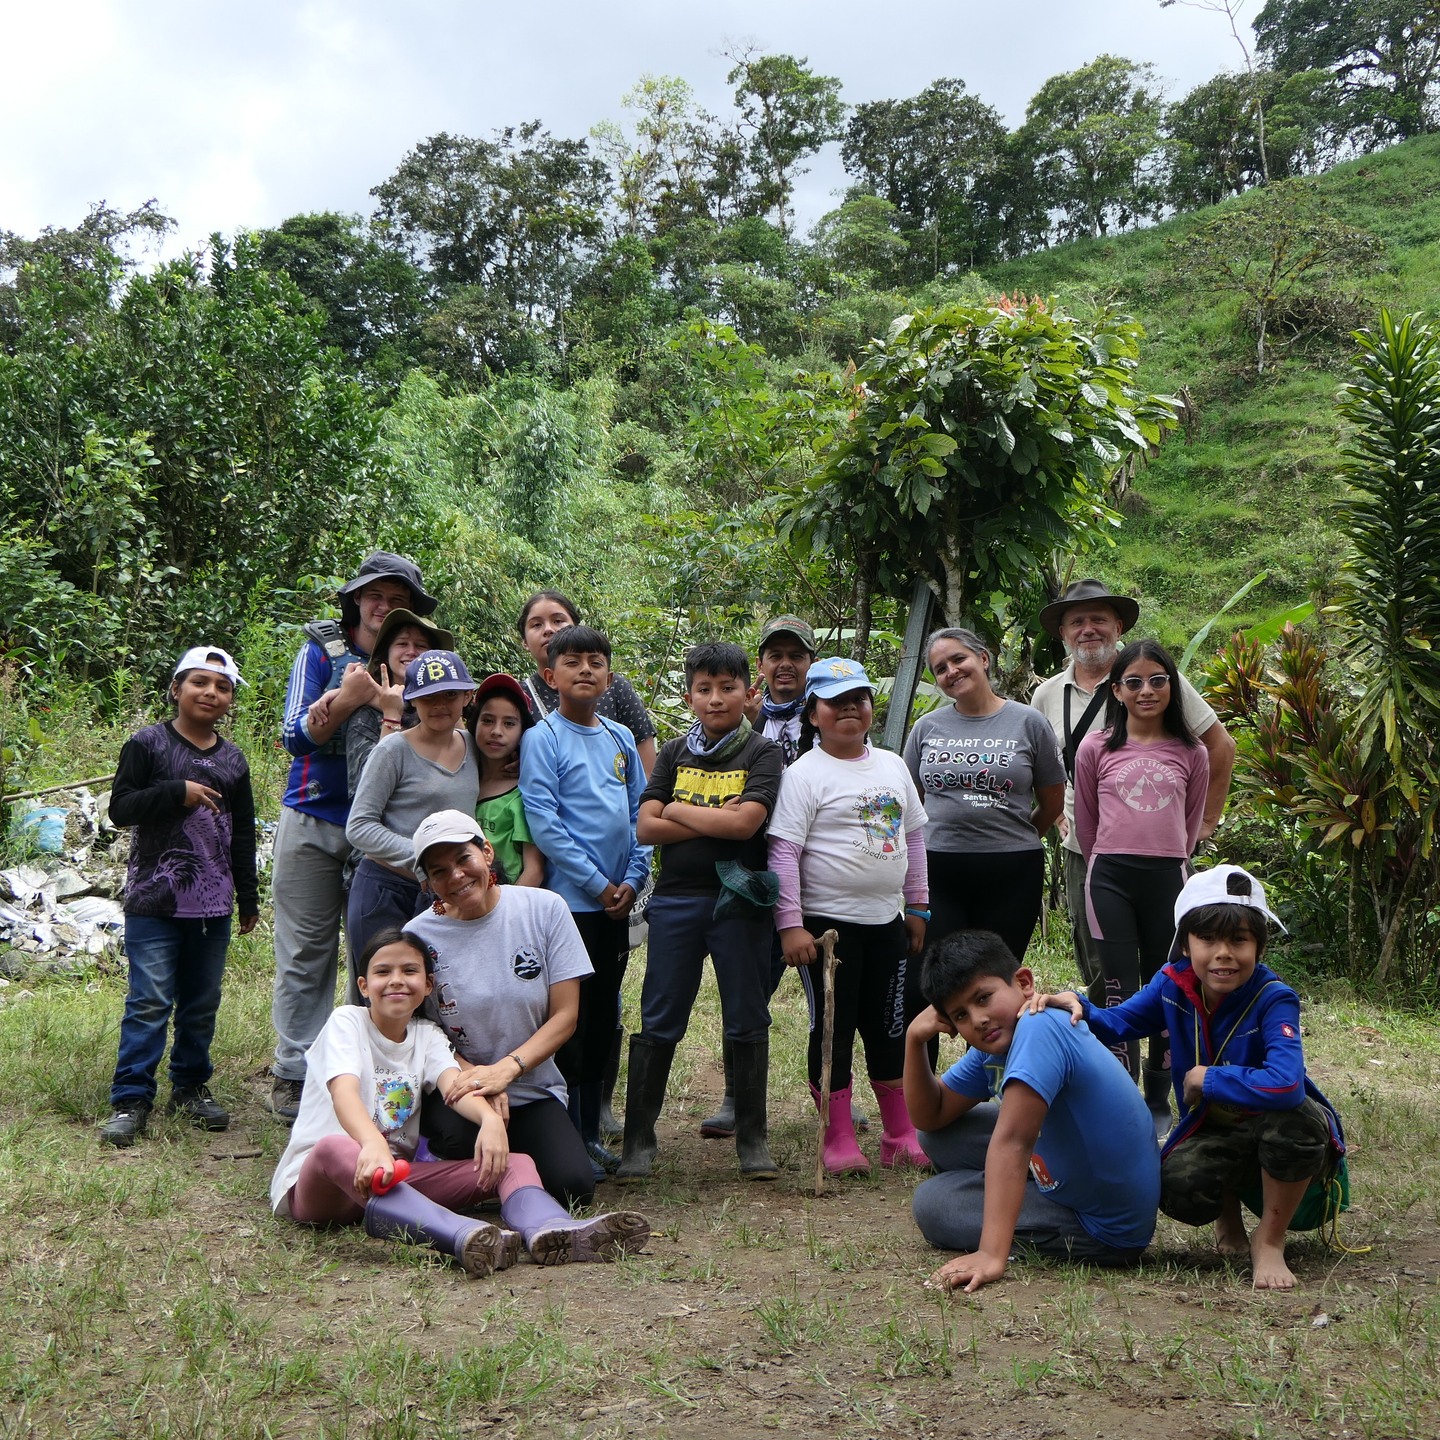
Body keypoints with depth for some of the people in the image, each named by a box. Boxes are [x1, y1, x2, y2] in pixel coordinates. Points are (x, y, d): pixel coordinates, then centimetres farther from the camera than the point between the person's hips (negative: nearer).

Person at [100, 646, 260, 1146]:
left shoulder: (233, 759, 12)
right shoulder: (148, 744, -1)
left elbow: (243, 835, 16)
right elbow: (120, 807, -8)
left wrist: (248, 897, 16)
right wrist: (178, 793, -17)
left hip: (214, 904, 4)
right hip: (155, 899, -4)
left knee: (202, 1001, 9)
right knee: (149, 1001, -7)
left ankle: (191, 1086, 23)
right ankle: (131, 1100, -1)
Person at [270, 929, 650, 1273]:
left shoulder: (427, 1036, 10)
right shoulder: (346, 1022, -4)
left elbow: (455, 1085, -12)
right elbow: (345, 1092, -25)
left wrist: (490, 1119, -36)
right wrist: (372, 1144, -47)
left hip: (397, 1177, 5)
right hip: (316, 1185, -5)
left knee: (515, 1163, -13)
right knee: (335, 1146, -42)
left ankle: (549, 1231, -52)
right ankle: (461, 1236, -67)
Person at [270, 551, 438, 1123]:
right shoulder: (321, 653, 2)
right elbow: (295, 736, -6)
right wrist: (349, 699, -21)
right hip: (314, 823, -2)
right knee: (306, 953, 2)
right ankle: (293, 1075, 9)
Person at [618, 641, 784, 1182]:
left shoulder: (762, 752, 0)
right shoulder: (675, 753, 9)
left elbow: (745, 823, -15)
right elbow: (646, 828, -1)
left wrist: (679, 810, -6)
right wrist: (716, 820, -10)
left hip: (740, 900, -2)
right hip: (677, 899, 2)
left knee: (747, 1021, 6)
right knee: (658, 1021, 4)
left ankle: (753, 1138, 17)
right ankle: (638, 1137, 13)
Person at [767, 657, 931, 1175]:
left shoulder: (892, 766, 11)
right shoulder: (806, 773, -8)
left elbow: (914, 836, 18)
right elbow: (783, 851, -13)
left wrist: (916, 905, 16)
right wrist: (790, 924, -18)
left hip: (886, 921, 6)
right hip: (827, 922, -6)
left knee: (890, 1028, 14)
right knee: (833, 1029, 1)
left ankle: (901, 1135, 25)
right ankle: (839, 1142, 11)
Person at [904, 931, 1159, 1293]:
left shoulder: (1040, 1028, -29)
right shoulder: (992, 1046, 0)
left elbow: (1012, 1142, -35)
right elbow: (929, 1116, 10)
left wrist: (991, 1254, -40)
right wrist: (916, 1039, -7)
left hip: (1106, 1231, -9)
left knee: (932, 1203, -6)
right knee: (942, 1136, 9)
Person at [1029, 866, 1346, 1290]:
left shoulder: (1273, 1000, -26)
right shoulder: (1174, 985, -11)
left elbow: (1285, 1084, -43)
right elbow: (1117, 1024, 2)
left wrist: (1208, 1079, -28)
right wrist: (1076, 1007, -20)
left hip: (1282, 1143, -3)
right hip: (1215, 1133, 3)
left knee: (1291, 1117, -39)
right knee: (1179, 1188, -30)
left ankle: (1270, 1240, -12)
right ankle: (1229, 1214, 11)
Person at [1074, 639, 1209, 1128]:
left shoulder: (1190, 754, 6)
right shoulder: (1095, 749, 3)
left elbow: (1190, 825, 16)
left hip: (1168, 879, 1)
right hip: (1110, 879, -1)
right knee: (1120, 994, -1)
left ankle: (1158, 1103, 18)